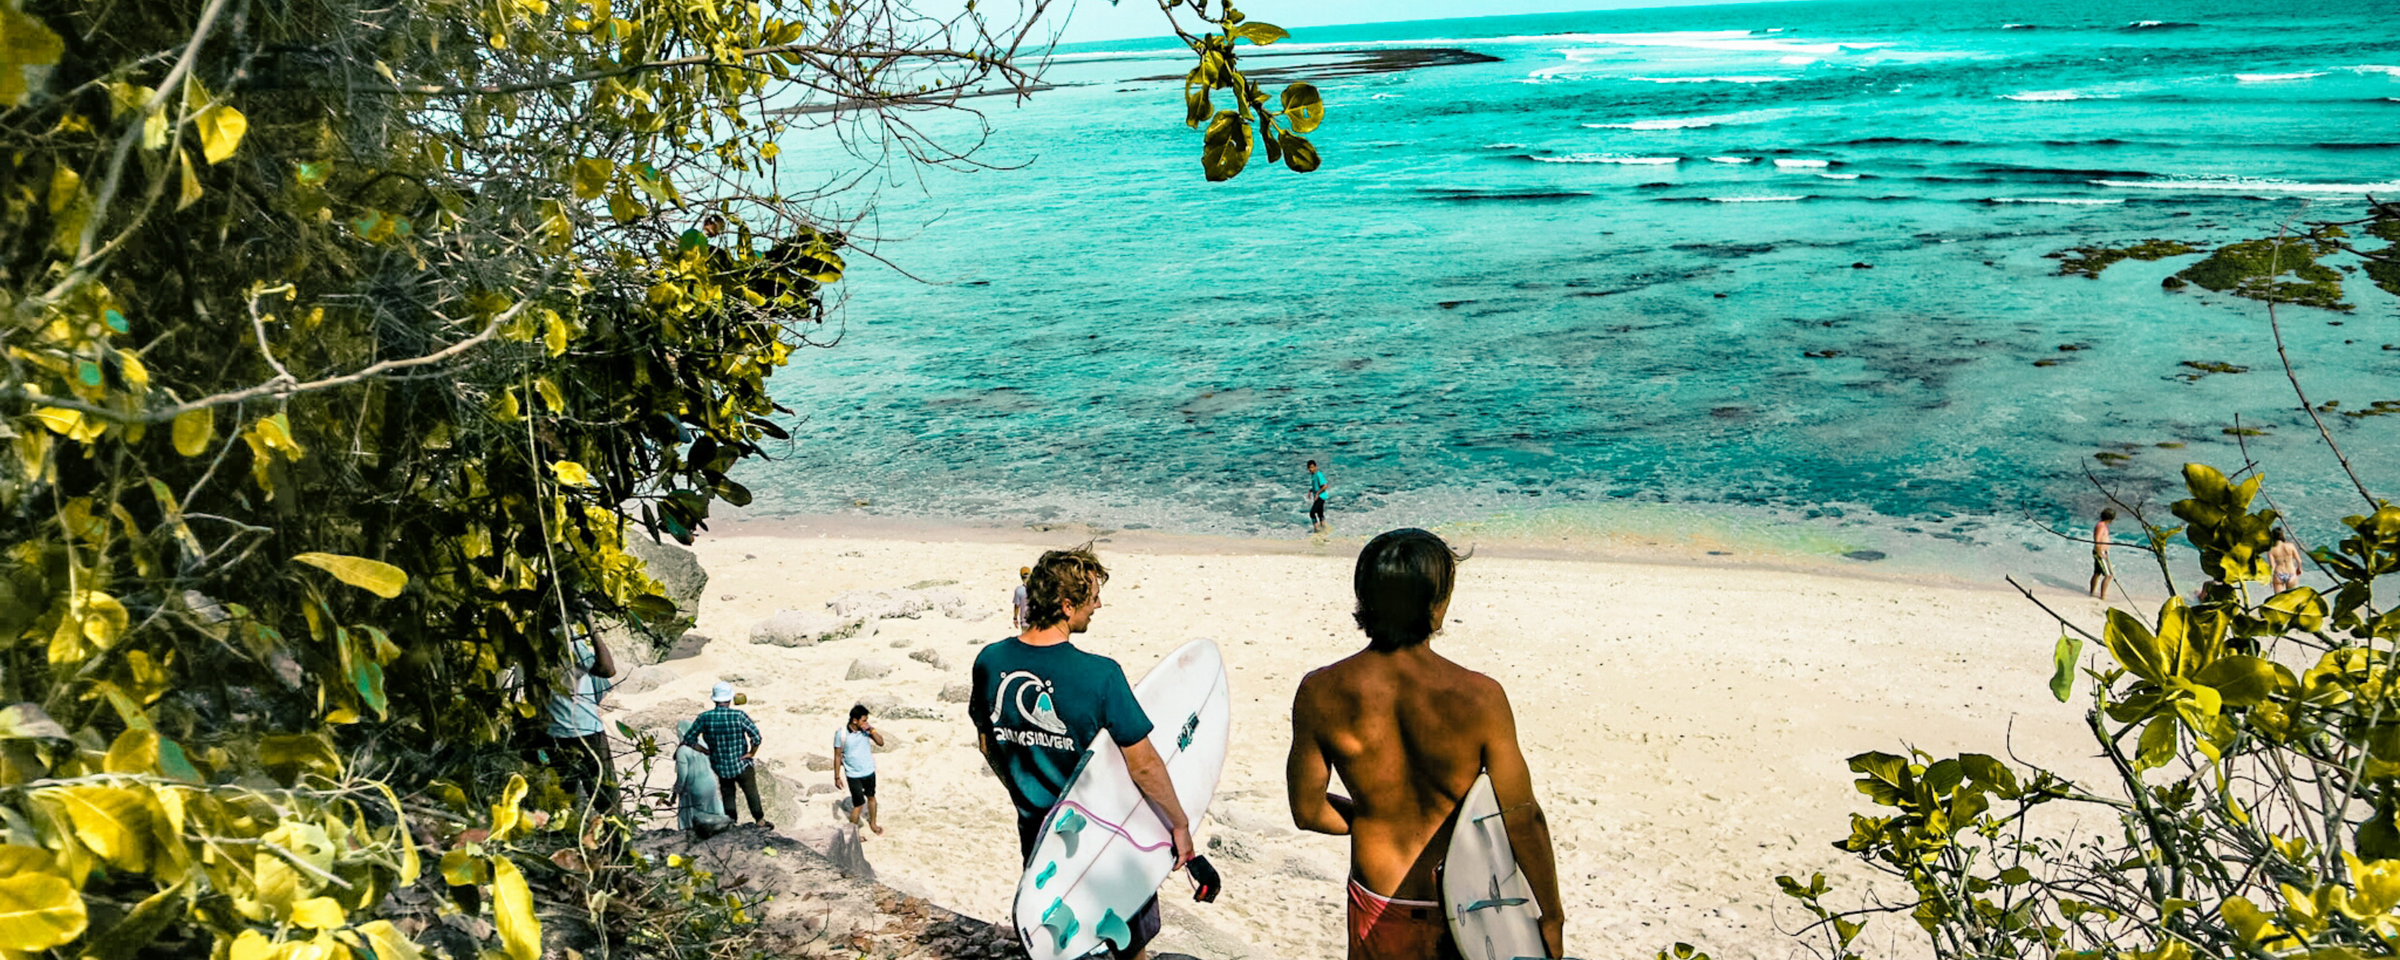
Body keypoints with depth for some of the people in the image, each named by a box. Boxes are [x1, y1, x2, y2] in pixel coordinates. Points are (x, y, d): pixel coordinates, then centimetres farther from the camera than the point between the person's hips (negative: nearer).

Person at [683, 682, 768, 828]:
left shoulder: (704, 718, -11)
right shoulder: (739, 716, -18)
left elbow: (689, 739, -6)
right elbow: (756, 737, -21)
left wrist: (706, 751, 2)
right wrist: (752, 753, -5)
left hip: (721, 767, 2)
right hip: (742, 765, -2)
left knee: (727, 795, 19)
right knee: (752, 794, 17)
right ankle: (760, 821, 29)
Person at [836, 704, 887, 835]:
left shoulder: (866, 729, -10)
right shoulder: (841, 734, -20)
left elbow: (881, 742, -10)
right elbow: (837, 756, -12)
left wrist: (871, 730, -25)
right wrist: (837, 777, -8)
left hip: (869, 771, 4)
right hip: (853, 775, -4)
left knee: (871, 797, 21)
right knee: (858, 803, 0)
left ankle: (873, 823, 42)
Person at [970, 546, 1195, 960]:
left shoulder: (989, 661, -11)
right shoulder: (1100, 675, -27)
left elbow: (986, 743, 5)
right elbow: (1144, 765, -21)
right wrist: (1179, 825, -6)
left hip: (1034, 829, 5)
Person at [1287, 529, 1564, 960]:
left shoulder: (1319, 694, -17)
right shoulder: (1479, 698, -23)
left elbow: (1308, 812, -6)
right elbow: (1523, 819, -14)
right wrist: (1552, 918, 1)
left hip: (1380, 907, 2)